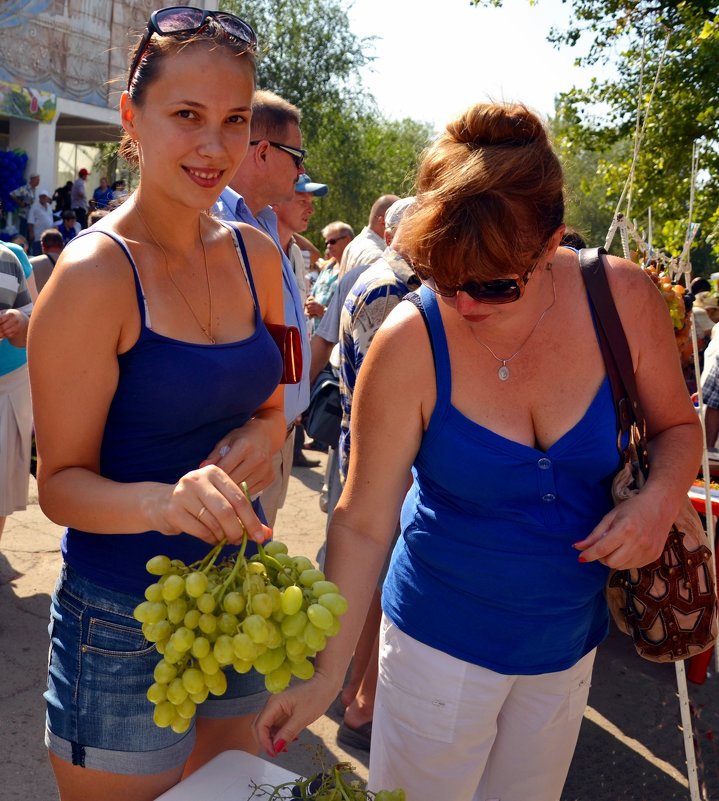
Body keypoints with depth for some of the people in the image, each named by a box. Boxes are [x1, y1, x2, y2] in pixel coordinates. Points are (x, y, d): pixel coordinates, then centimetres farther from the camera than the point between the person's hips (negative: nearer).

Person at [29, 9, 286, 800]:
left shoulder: (254, 255, 0)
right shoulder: (94, 273, -17)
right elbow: (60, 481, -13)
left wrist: (262, 438, -9)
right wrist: (161, 501, -33)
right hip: (124, 628, -5)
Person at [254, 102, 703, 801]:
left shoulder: (624, 298, -14)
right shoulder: (409, 343, -22)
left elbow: (677, 426, 3)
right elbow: (363, 524, -15)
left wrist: (661, 496, -18)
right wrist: (326, 671, -14)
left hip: (569, 638, 4)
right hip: (444, 636, -3)